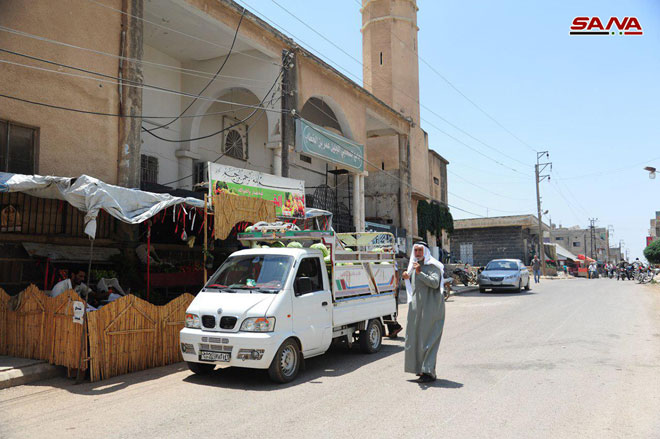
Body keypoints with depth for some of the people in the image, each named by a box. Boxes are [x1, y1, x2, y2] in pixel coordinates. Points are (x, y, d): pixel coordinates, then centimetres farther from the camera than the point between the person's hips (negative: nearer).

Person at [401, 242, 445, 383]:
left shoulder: (432, 266, -9)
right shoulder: (415, 265, 14)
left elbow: (435, 283, -24)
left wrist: (420, 273, -32)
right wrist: (407, 277, 3)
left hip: (430, 307, -8)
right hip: (417, 307, 8)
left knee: (427, 338, -8)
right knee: (416, 337, 12)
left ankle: (429, 372, -3)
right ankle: (421, 367, 25)